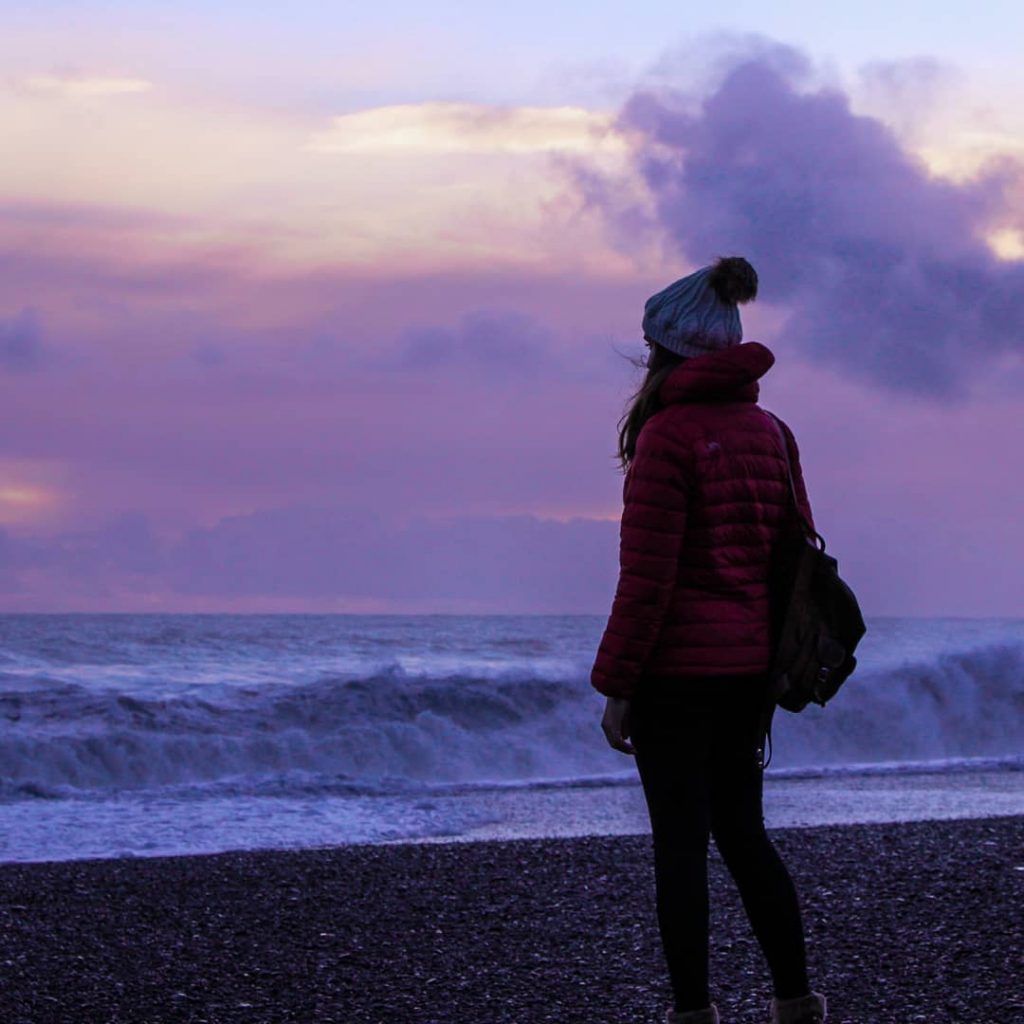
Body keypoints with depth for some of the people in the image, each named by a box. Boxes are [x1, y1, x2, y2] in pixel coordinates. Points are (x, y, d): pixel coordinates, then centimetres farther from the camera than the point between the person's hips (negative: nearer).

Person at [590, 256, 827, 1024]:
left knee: (681, 840, -1)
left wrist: (615, 685, -10)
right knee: (742, 830, 16)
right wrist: (777, 672, 18)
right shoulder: (769, 432, 8)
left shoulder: (667, 436, -13)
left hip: (677, 666, -7)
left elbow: (647, 577, -16)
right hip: (749, 664, 7)